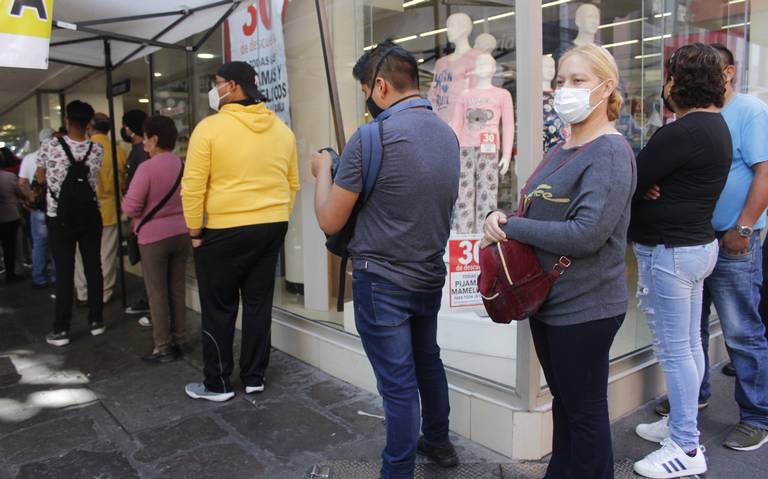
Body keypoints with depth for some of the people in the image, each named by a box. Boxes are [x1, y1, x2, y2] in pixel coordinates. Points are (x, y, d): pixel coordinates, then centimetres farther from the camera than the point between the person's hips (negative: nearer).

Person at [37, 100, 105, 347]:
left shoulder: (50, 146, -9)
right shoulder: (97, 150, -5)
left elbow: (40, 178, 5)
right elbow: (91, 175, 7)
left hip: (60, 218, -1)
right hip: (89, 216, 2)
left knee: (64, 272, 2)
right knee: (93, 268, 9)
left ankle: (61, 329, 7)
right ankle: (96, 321, 17)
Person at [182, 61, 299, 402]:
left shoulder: (210, 127, -11)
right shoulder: (282, 129, 6)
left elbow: (193, 187, -12)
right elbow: (293, 183, 11)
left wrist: (195, 230, -2)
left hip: (225, 230, -5)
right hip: (273, 228, 5)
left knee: (219, 308, 8)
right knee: (259, 303, 13)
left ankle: (217, 384, 18)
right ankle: (254, 378, 23)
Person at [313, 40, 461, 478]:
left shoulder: (370, 139, -19)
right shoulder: (448, 135, 3)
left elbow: (330, 221, -13)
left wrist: (323, 171, 4)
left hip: (382, 282, -7)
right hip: (431, 276, 7)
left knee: (398, 384, 4)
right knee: (427, 360, 25)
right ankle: (438, 443, 44)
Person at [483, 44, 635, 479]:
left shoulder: (610, 153, -17)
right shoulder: (562, 150, 11)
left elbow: (586, 234, -27)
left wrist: (509, 227, -19)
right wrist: (503, 219, -7)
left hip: (585, 308, -9)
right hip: (548, 300, 9)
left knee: (585, 411, 8)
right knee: (564, 402, 22)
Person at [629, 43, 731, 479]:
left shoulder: (683, 132, -21)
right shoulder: (715, 124, 12)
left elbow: (631, 182, -21)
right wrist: (650, 189, -11)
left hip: (670, 251, -10)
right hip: (698, 243, 10)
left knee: (674, 351, 0)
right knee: (690, 345, 18)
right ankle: (683, 423, 34)